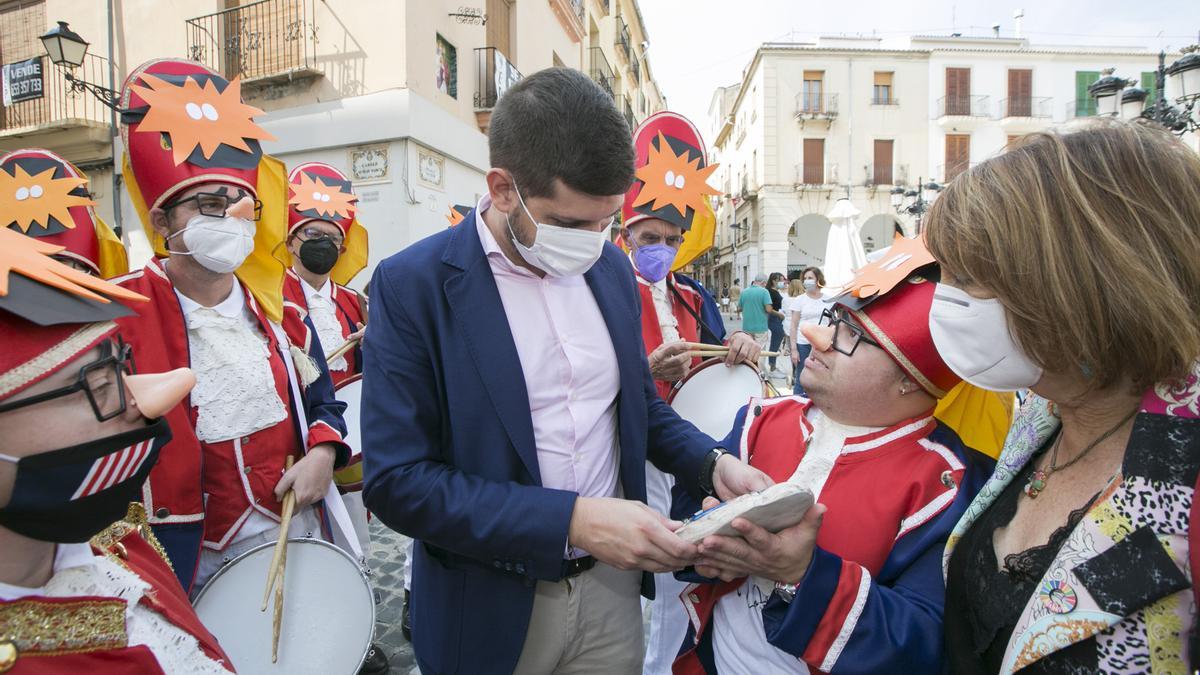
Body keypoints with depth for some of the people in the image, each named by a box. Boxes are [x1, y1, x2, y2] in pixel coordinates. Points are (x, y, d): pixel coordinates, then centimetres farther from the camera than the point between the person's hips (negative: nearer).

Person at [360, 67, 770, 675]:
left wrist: (712, 463, -8)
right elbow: (395, 481, -19)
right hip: (491, 612, -4)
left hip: (612, 587, 4)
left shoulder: (611, 266, -1)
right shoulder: (413, 285, -16)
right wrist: (572, 519, -26)